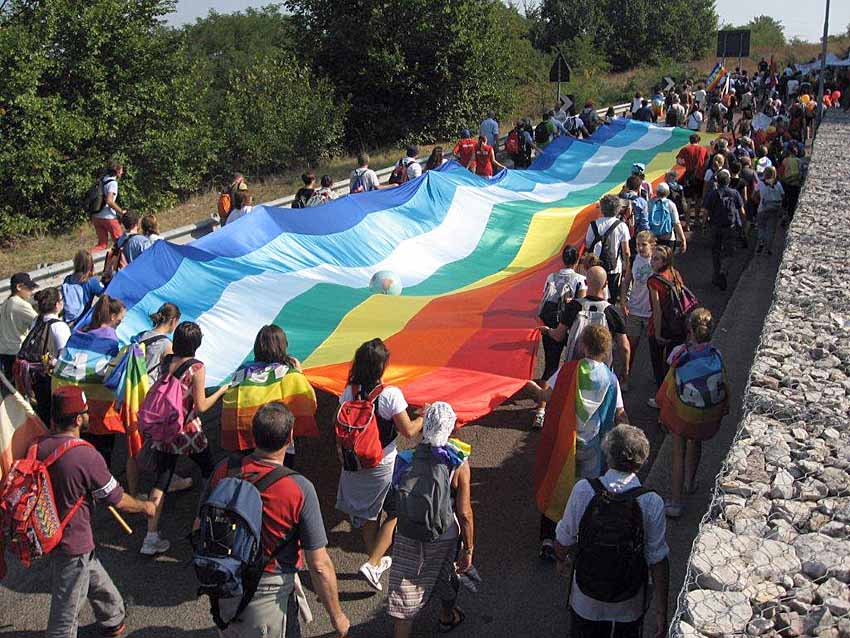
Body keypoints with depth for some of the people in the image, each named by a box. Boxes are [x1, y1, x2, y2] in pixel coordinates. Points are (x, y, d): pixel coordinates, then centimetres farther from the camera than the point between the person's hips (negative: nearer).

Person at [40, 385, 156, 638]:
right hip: (73, 544, -8)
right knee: (65, 614, 9)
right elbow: (118, 500, -16)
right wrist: (145, 507, 3)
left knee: (97, 581, 29)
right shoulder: (86, 456, -28)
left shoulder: (39, 446, -7)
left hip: (48, 533, 8)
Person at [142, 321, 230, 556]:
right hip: (188, 433, -5)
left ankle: (151, 537, 7)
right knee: (210, 471, 20)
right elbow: (200, 406, -14)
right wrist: (221, 391, -2)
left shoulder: (166, 361, -1)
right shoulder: (196, 368, -16)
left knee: (160, 482, 8)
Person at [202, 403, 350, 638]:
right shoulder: (299, 489, -24)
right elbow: (319, 566, -19)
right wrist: (337, 615, -6)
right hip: (270, 593, -4)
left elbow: (199, 528, 2)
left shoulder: (223, 470, -12)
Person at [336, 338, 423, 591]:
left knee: (367, 514, 22)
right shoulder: (390, 394, -22)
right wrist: (426, 417, 0)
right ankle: (372, 563, 5)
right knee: (395, 513, 15)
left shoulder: (350, 391, -7)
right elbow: (408, 431, -17)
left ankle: (377, 560, 38)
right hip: (383, 465, -5)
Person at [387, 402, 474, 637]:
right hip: (443, 538, 0)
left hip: (407, 537, 1)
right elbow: (464, 513, -17)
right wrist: (468, 549, -6)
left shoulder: (407, 458, -10)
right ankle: (447, 617, 54)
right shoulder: (458, 463, -18)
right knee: (446, 578, 27)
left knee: (405, 591, 11)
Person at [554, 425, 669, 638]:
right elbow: (658, 560, -16)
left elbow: (563, 542, -9)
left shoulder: (583, 490, -20)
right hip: (629, 605, 0)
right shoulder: (652, 503, -22)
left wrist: (565, 560, 14)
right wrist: (661, 610, -5)